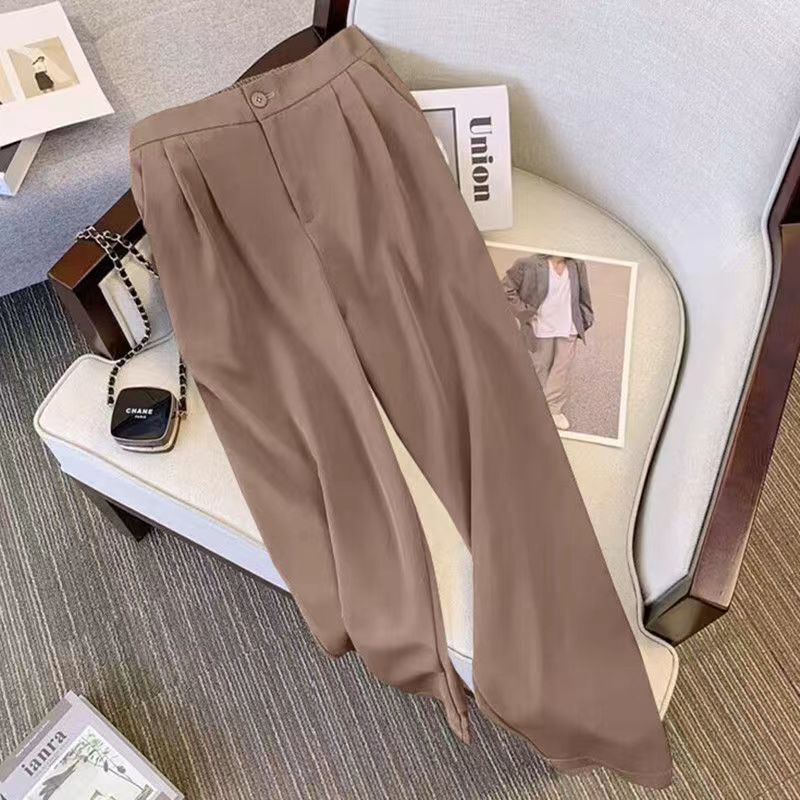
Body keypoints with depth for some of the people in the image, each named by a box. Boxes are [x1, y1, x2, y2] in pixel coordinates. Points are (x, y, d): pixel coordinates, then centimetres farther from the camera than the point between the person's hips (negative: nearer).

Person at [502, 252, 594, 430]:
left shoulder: (577, 264, -4)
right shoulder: (530, 264, -17)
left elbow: (582, 295, 8)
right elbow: (506, 288, -12)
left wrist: (584, 321, 7)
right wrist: (523, 312, -13)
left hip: (568, 329, 3)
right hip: (541, 328, -3)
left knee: (563, 369, 10)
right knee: (540, 368, 14)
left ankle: (554, 408, 26)